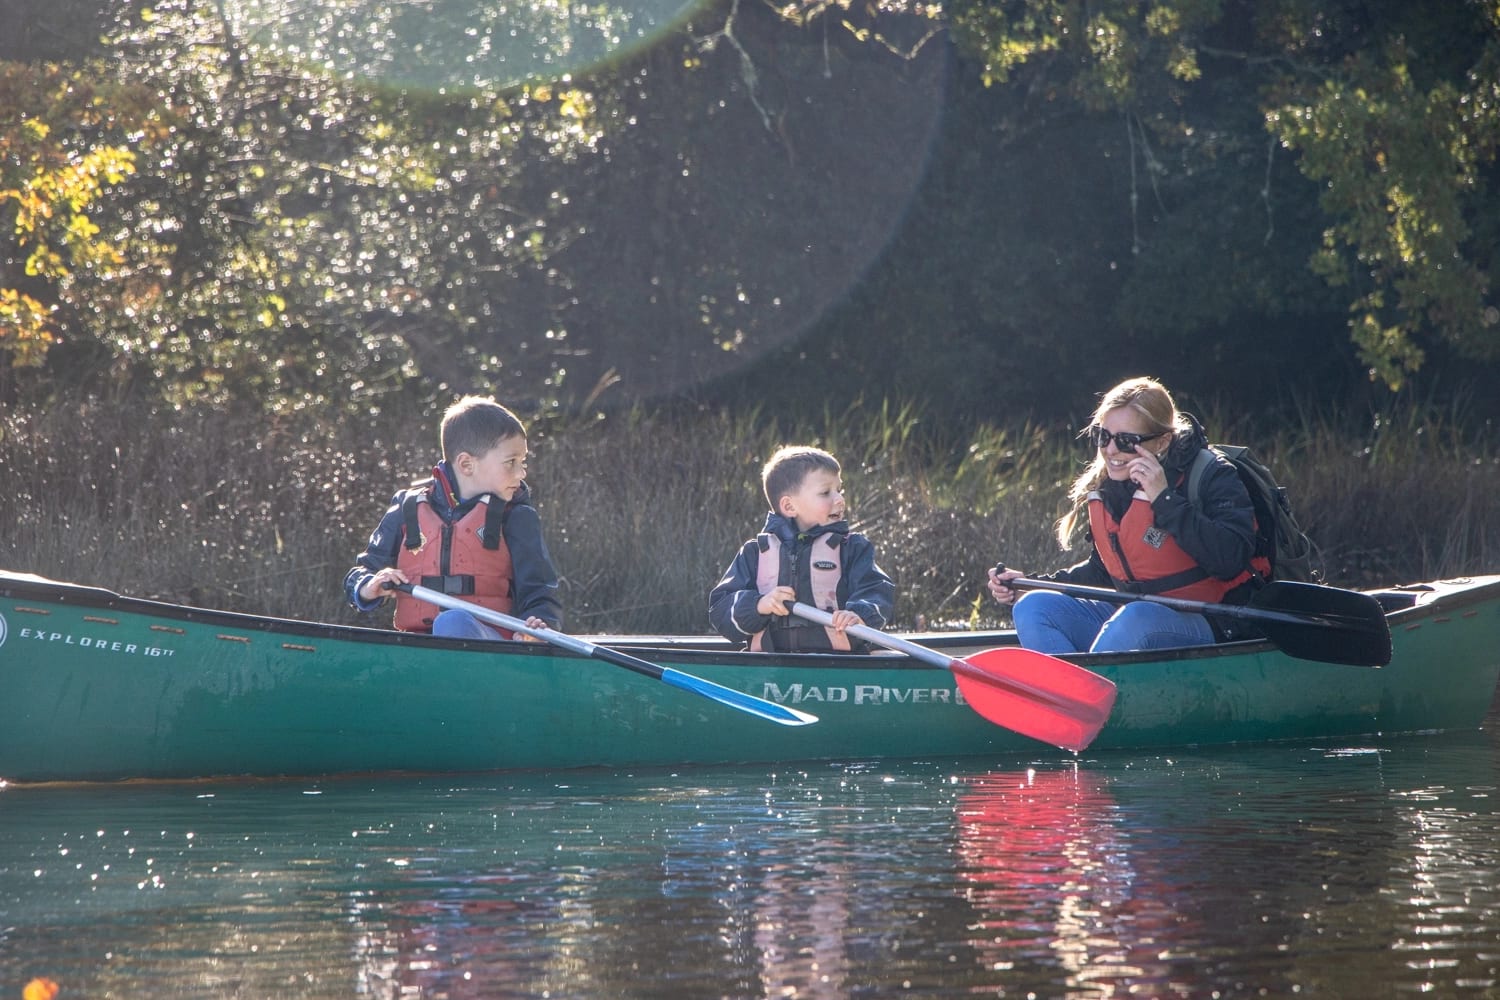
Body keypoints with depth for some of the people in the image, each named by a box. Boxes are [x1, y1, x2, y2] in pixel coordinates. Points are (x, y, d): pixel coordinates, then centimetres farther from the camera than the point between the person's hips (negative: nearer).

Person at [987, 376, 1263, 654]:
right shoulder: (1106, 490, 10)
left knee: (1136, 617, -38)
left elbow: (1230, 561, -25)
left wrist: (1165, 499, -25)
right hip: (1125, 614, 7)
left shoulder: (1212, 477, -10)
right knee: (1033, 607, -11)